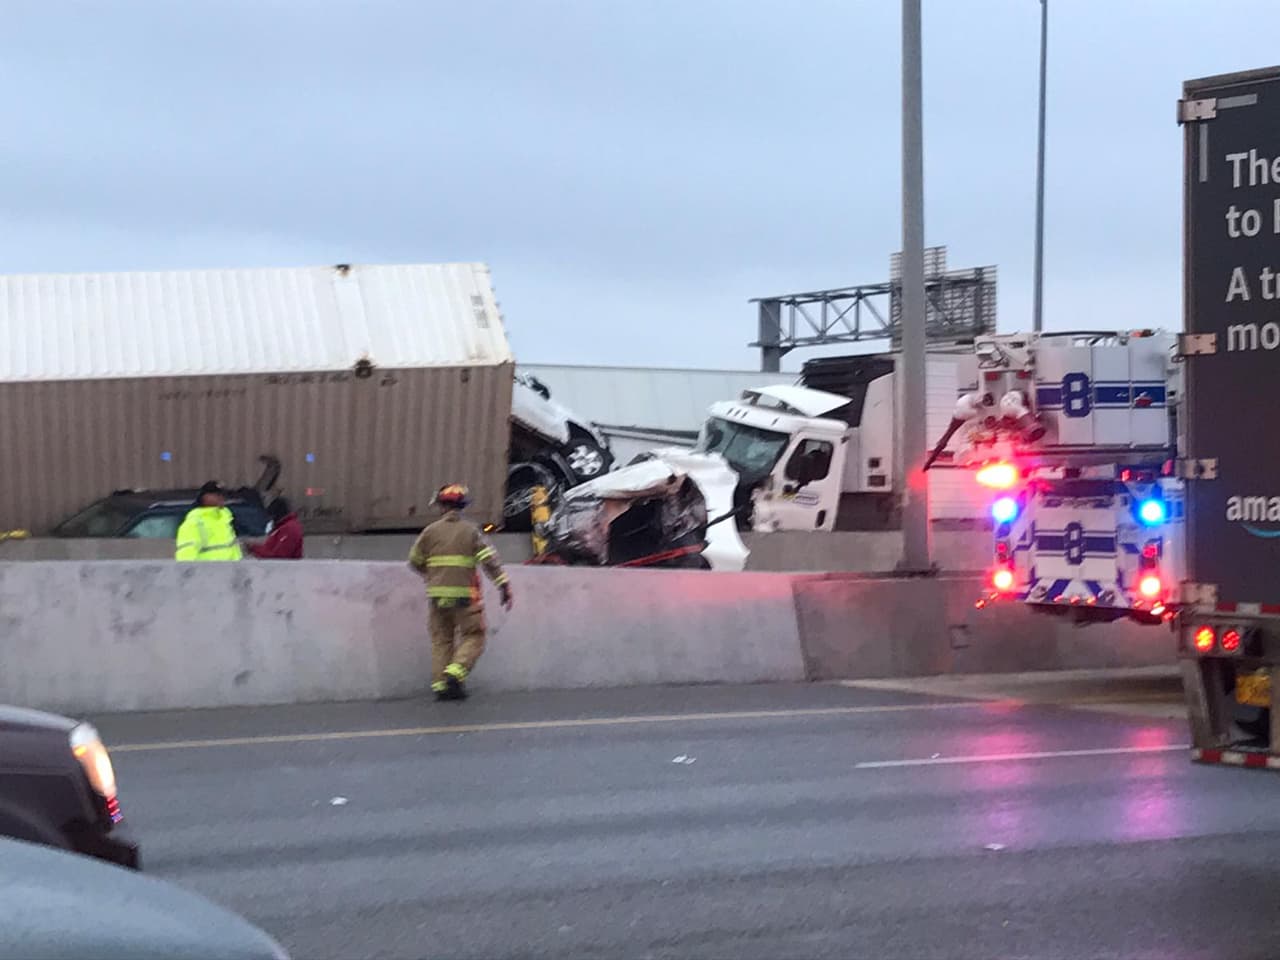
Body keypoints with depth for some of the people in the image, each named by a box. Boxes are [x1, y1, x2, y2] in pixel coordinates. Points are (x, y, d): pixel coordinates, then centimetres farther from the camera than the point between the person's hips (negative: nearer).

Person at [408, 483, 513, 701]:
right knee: (473, 637, 6)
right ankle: (455, 672, -15)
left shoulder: (430, 531, 4)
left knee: (441, 639, 10)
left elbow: (415, 561, 15)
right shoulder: (471, 530, -2)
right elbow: (490, 560, -9)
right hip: (464, 594, -3)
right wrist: (504, 586, -7)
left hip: (437, 595, 3)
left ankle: (440, 685, 6)